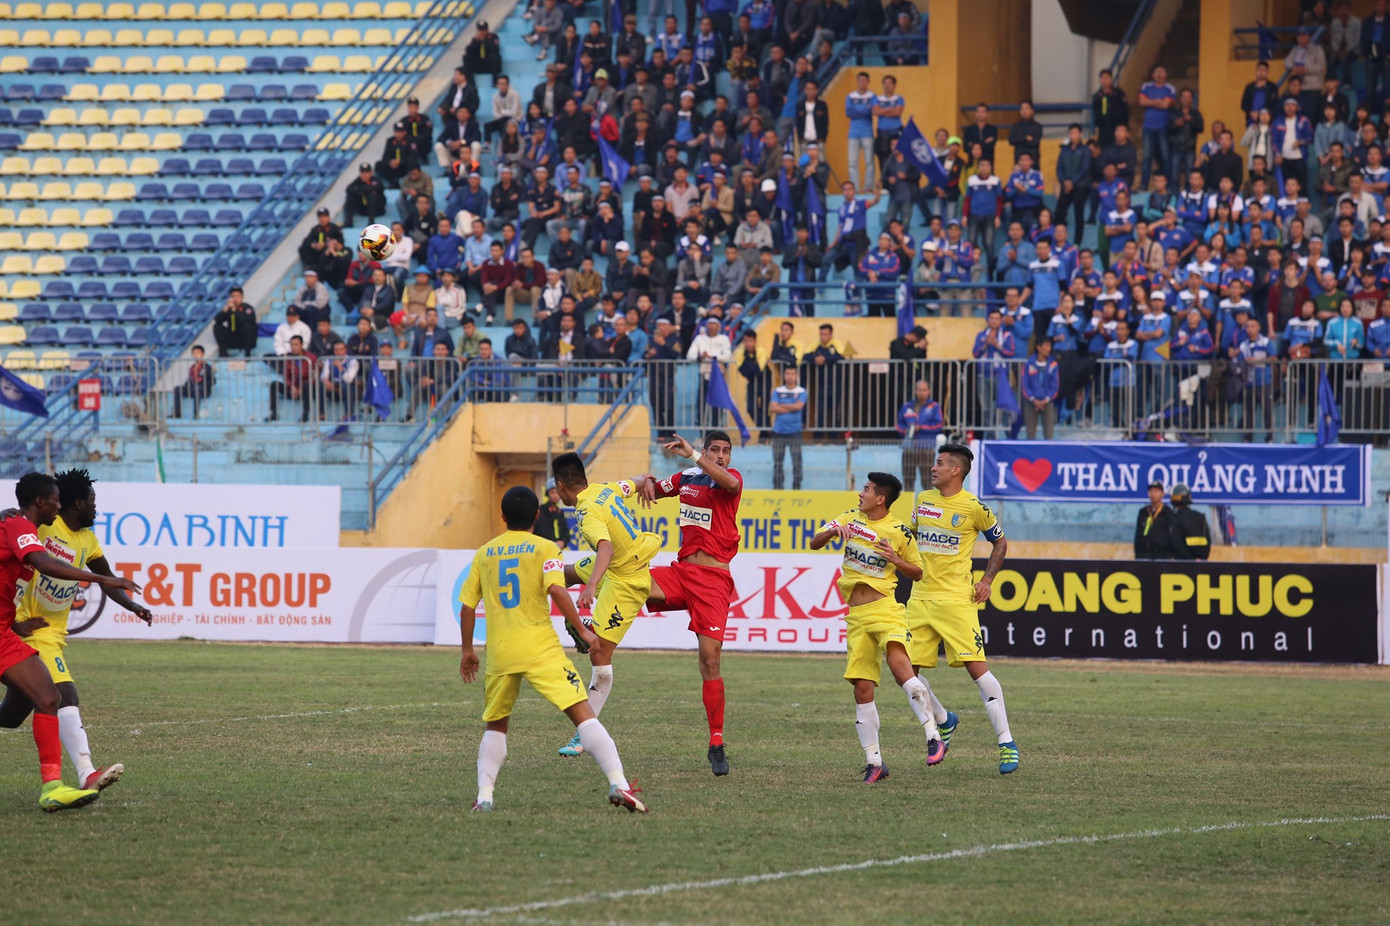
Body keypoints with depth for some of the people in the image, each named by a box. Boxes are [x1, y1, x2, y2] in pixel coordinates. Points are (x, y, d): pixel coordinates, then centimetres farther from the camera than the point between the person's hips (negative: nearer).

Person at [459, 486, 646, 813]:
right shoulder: (544, 549, 1)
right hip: (541, 650, -3)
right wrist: (581, 630, -5)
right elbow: (557, 591, -15)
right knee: (583, 714, -6)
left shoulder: (484, 554, 13)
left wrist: (467, 651, 24)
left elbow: (466, 606, 13)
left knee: (495, 725, 21)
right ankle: (618, 783, -18)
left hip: (499, 655, 3)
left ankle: (484, 795, 8)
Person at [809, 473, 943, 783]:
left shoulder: (898, 533, 0)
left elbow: (917, 573, 9)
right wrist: (833, 531, -9)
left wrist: (895, 559, -11)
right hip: (856, 616, 5)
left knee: (899, 665, -29)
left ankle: (934, 737, -27)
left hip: (884, 608, -5)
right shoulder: (851, 519, 12)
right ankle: (874, 761, 7)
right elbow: (815, 543, 12)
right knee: (862, 688, 0)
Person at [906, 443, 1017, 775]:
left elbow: (1000, 542, 8)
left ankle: (1006, 742, -6)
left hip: (956, 598, -6)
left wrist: (987, 580, -1)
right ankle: (944, 722, 26)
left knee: (976, 666, -12)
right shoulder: (923, 500, 10)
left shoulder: (974, 508, -5)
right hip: (920, 597, 6)